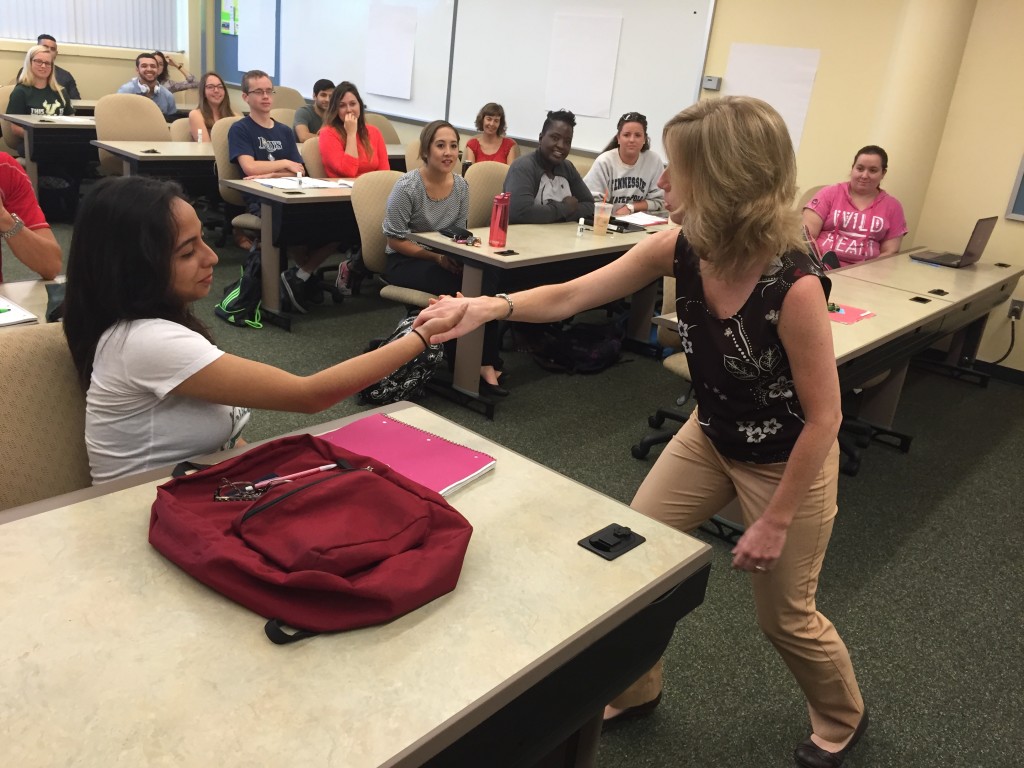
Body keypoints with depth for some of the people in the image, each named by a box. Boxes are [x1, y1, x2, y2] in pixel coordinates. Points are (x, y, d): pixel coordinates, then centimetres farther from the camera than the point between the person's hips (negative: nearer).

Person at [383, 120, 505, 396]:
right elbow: (395, 240, -13)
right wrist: (437, 258, -21)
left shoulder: (461, 185, 1)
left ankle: (486, 365, -25)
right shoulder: (407, 187, -15)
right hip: (404, 262, -5)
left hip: (444, 258, 5)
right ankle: (478, 366, -15)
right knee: (463, 286, -31)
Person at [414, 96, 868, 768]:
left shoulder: (794, 286, -33)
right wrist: (490, 305, -26)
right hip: (711, 436, 6)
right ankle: (634, 690, 36)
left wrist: (775, 520, -17)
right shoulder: (680, 250, -17)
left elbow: (823, 417, -23)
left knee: (785, 616, 12)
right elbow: (572, 296, -10)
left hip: (788, 461, -5)